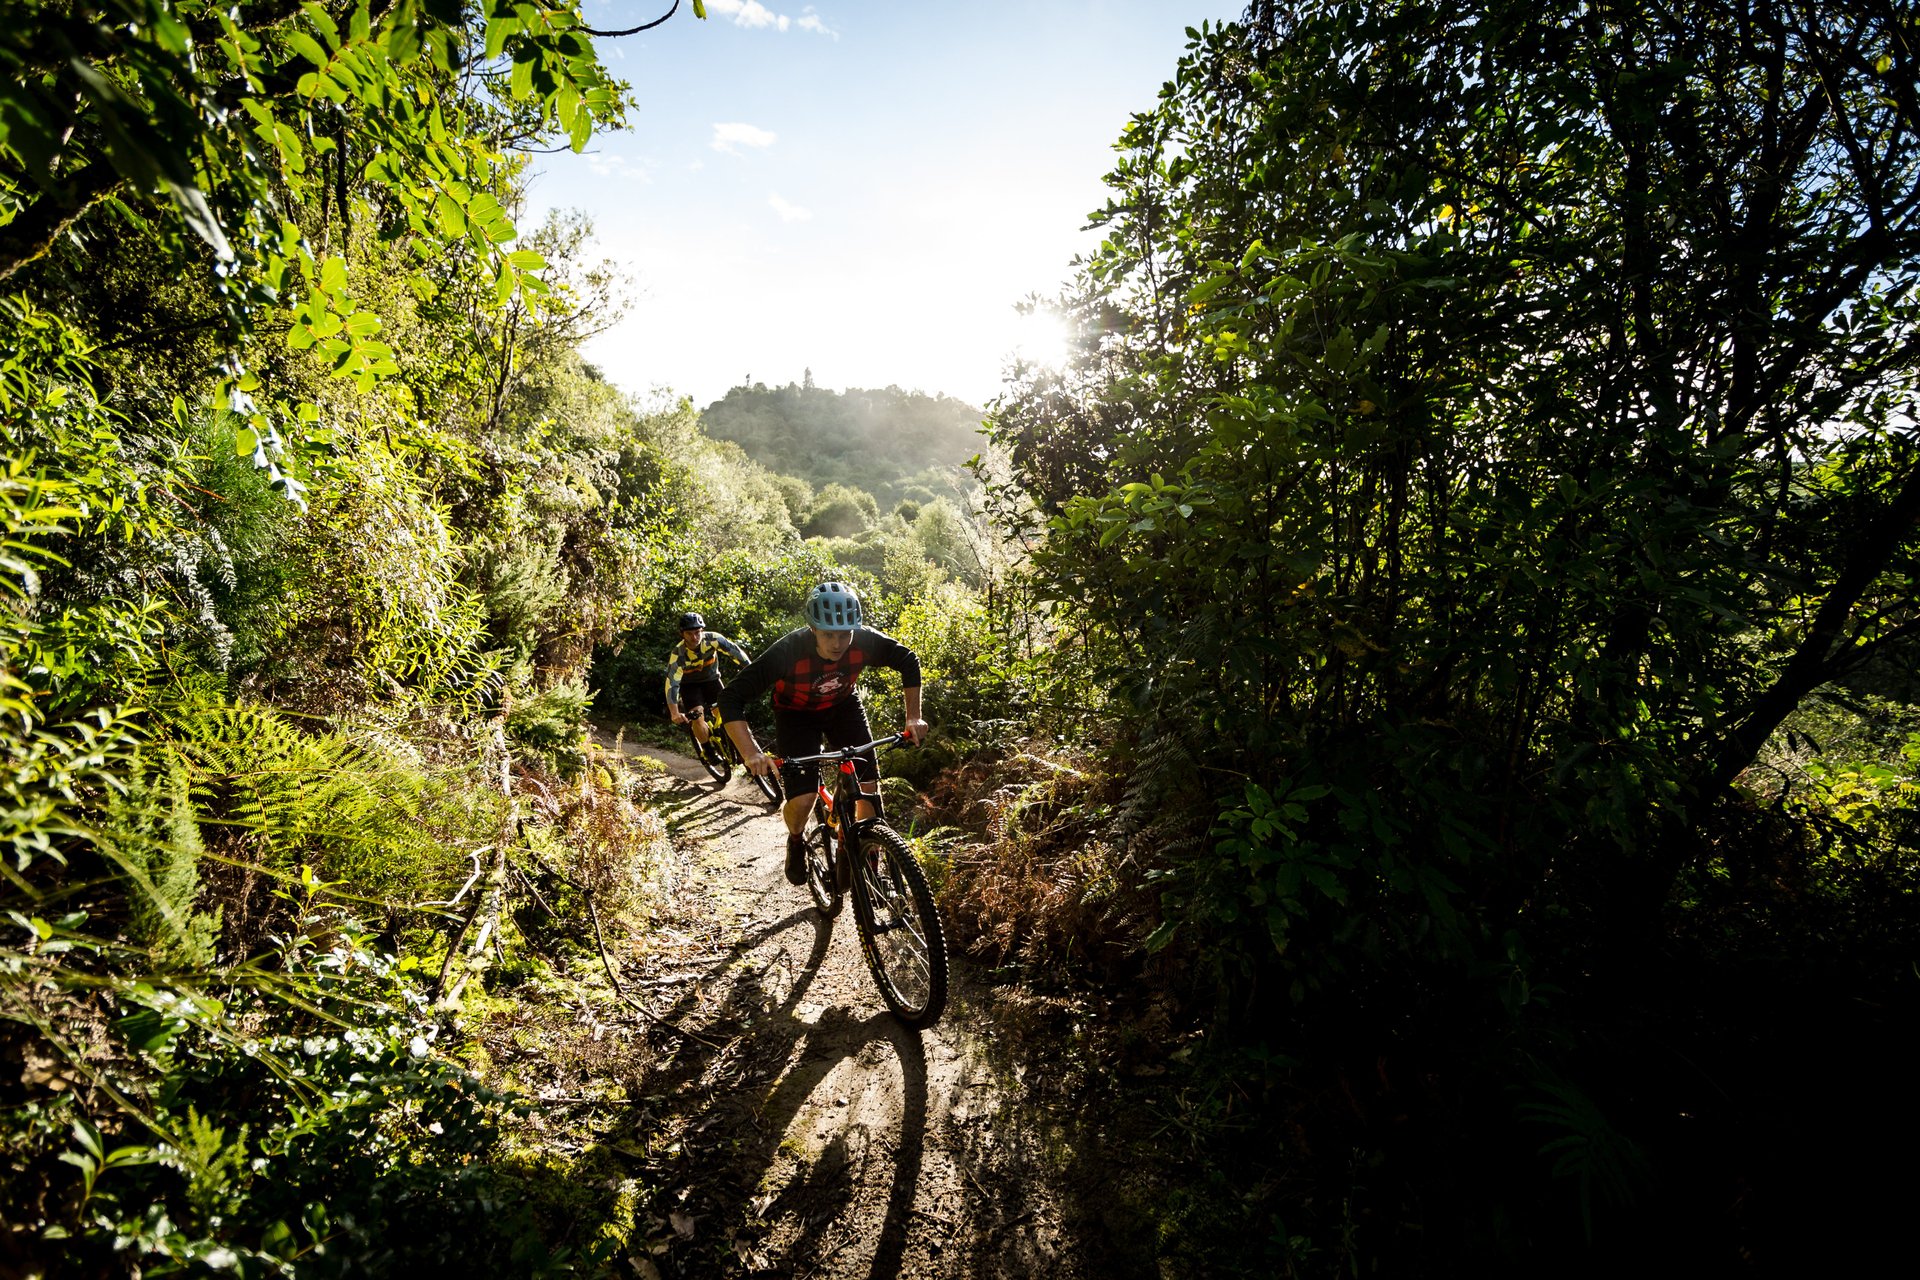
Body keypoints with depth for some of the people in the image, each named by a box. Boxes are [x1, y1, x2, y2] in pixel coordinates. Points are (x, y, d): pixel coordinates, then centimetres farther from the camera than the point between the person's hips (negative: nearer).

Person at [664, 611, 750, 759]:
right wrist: (675, 714, -47)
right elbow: (672, 684, -36)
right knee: (698, 718, -18)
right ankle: (708, 750, 4)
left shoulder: (712, 639, -28)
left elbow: (735, 651, -30)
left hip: (712, 679, 2)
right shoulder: (678, 654, -32)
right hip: (690, 685, -2)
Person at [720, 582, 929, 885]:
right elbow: (731, 700, -34)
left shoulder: (866, 641, -29)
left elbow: (908, 661, -10)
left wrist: (913, 717, -17)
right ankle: (796, 841, 18)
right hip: (796, 715, -2)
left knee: (870, 787, -9)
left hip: (843, 707, 3)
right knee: (802, 800, -18)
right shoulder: (788, 651, -36)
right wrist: (750, 751, -46)